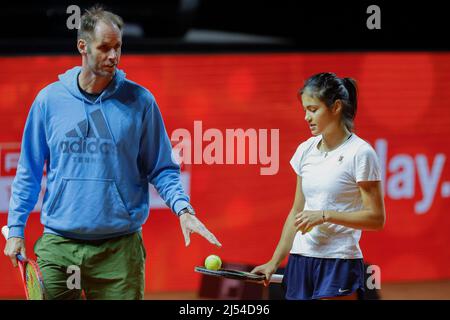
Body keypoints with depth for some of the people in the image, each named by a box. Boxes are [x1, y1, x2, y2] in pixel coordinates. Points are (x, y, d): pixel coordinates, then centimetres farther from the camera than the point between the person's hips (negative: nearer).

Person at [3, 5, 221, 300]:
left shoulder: (140, 101, 1)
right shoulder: (49, 100, 4)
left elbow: (161, 169, 5)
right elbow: (29, 172, 11)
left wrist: (183, 209, -12)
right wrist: (16, 228, 6)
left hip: (119, 250, -1)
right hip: (58, 245, 1)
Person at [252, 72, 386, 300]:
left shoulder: (360, 153, -8)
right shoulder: (305, 150, 10)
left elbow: (376, 218, -10)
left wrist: (325, 215, -17)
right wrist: (274, 262, 13)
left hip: (338, 264, -6)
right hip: (300, 261, 6)